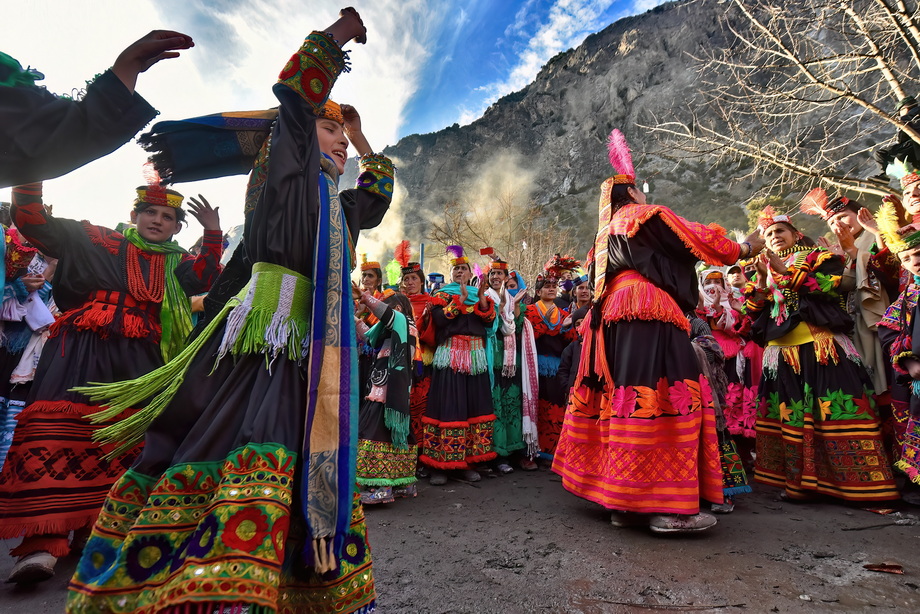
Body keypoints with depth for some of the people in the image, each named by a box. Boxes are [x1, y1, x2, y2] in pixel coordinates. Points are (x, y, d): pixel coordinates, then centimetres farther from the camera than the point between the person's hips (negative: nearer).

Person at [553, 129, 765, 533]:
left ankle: (624, 502, 9)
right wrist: (743, 249, 21)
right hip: (648, 316, -8)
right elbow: (698, 239, 8)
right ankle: (668, 506, -10)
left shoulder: (605, 232, 27)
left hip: (611, 318, 8)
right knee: (664, 397, -10)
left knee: (622, 398, 5)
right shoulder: (646, 215, 5)